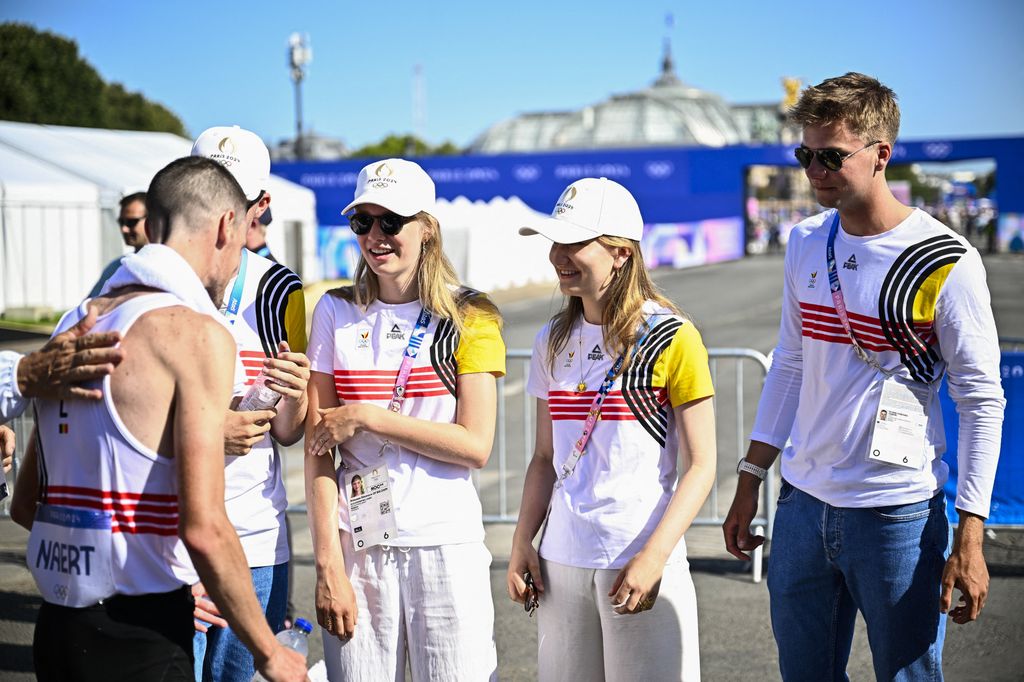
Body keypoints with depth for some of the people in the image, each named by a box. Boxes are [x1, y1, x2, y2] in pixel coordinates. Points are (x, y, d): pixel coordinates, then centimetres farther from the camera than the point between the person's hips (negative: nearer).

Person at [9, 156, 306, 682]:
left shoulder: (74, 322, 10)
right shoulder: (197, 333, -12)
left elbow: (25, 505, 16)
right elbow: (204, 528, -20)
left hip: (54, 624, 8)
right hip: (138, 637, -8)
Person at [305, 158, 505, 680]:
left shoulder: (469, 318, 2)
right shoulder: (336, 313, 6)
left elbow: (475, 446, -7)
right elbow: (317, 450, 1)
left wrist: (367, 417, -11)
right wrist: (328, 565, -7)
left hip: (446, 544, -1)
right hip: (357, 543, 1)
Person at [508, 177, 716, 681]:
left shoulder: (672, 339, -7)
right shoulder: (554, 341, 10)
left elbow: (700, 467, -8)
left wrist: (653, 557, -16)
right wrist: (522, 544, 3)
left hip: (642, 560, -5)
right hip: (562, 561, 5)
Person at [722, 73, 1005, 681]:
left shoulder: (946, 261, -11)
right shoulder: (805, 244, 6)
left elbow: (983, 402, -9)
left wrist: (969, 541, -14)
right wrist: (750, 483, 14)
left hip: (899, 515, -5)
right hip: (803, 505, 5)